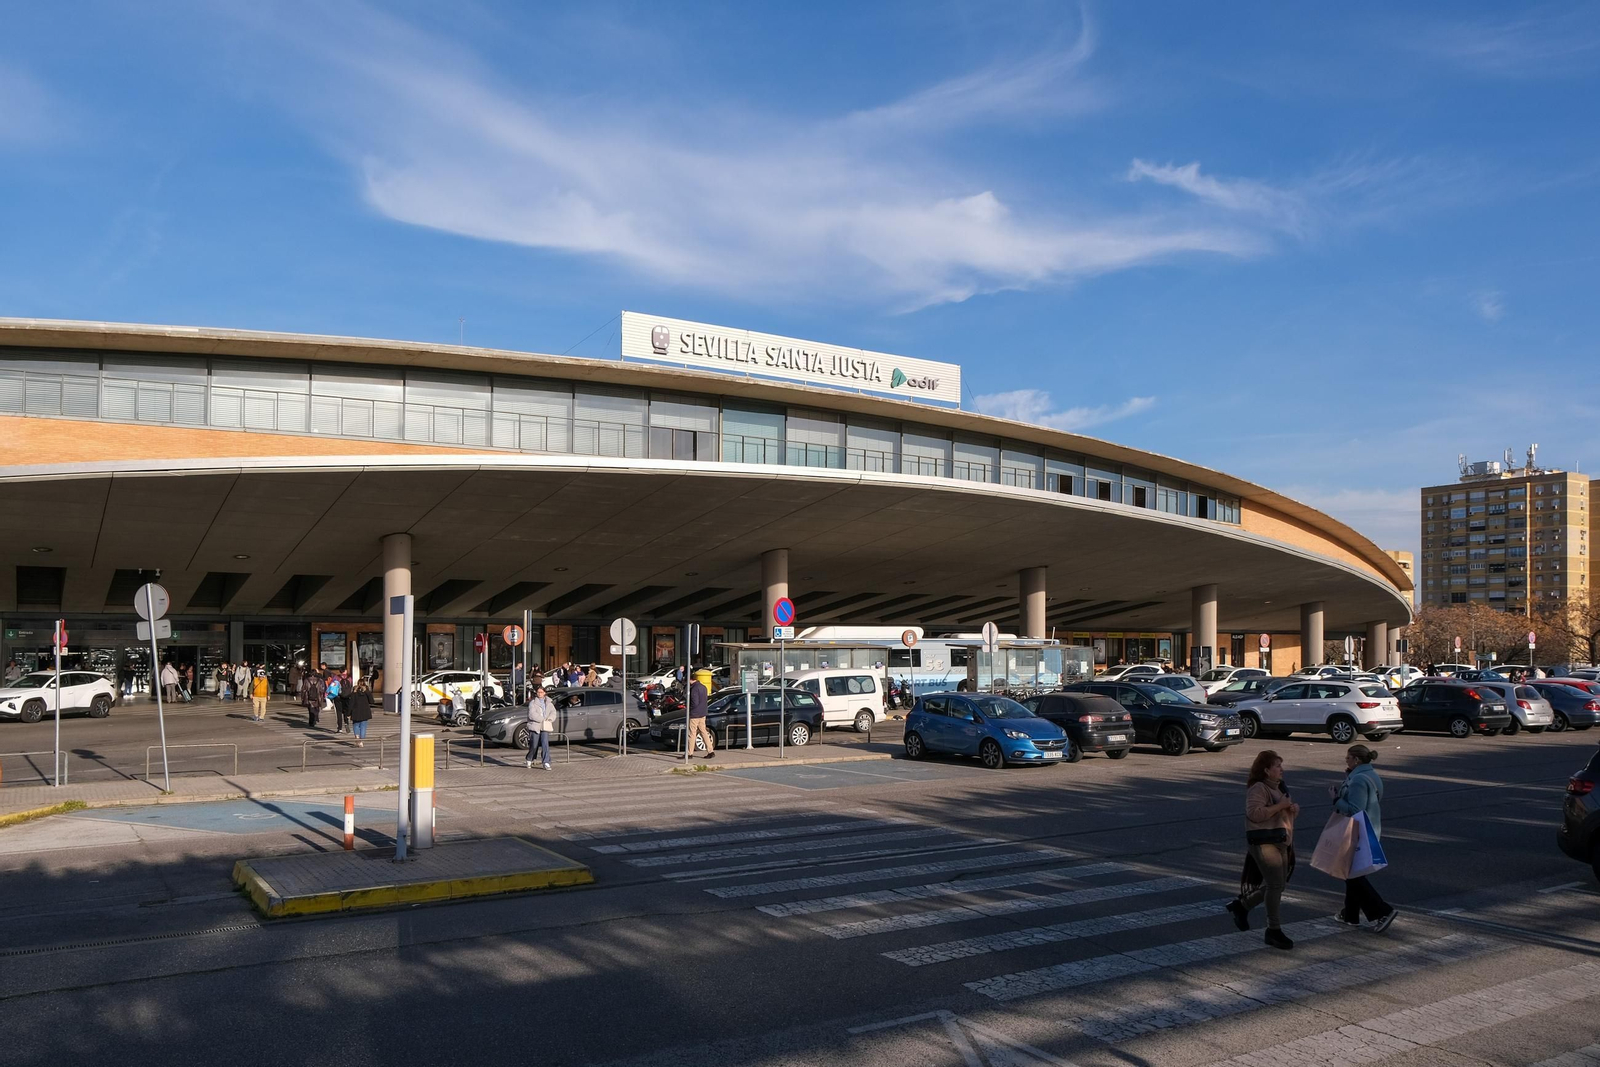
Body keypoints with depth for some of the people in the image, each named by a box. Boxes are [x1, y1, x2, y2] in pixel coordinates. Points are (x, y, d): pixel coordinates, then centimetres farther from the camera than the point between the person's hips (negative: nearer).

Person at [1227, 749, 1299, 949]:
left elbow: (1286, 809, 27)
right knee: (1275, 884, -10)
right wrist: (1279, 806, -22)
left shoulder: (1280, 787, 16)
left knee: (1278, 885, 12)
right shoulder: (1258, 788, -14)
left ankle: (1242, 905, 29)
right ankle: (1273, 930, 0)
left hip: (1281, 842, 10)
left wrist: (1294, 808, 4)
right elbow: (1255, 813, -26)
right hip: (1264, 843, -10)